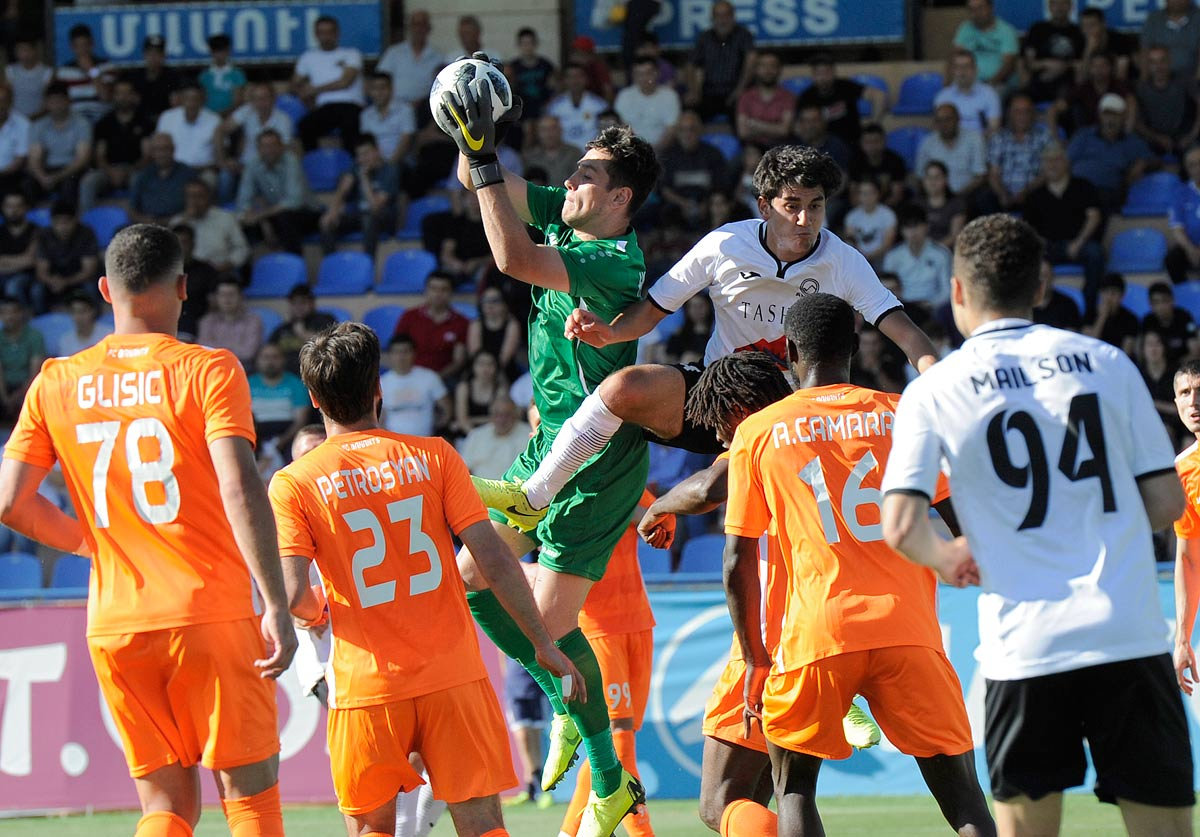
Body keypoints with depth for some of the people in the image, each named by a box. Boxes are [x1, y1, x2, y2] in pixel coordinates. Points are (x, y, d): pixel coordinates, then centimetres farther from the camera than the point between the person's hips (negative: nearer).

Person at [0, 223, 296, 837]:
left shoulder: (57, 384, 7)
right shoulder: (208, 371, -4)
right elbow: (240, 490, -15)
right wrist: (277, 608, -16)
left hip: (114, 626, 4)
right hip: (210, 616, -4)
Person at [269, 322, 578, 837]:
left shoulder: (293, 484, -3)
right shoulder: (433, 456, 1)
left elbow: (292, 595, -11)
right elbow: (493, 557, -3)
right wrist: (543, 644, 4)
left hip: (366, 687, -1)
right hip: (452, 675, 1)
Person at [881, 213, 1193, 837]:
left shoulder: (933, 393, 2)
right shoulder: (1106, 363, 7)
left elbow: (901, 530, -6)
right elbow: (1165, 504, 7)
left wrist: (947, 557, 16)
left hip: (1025, 644, -1)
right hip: (1131, 638, 1)